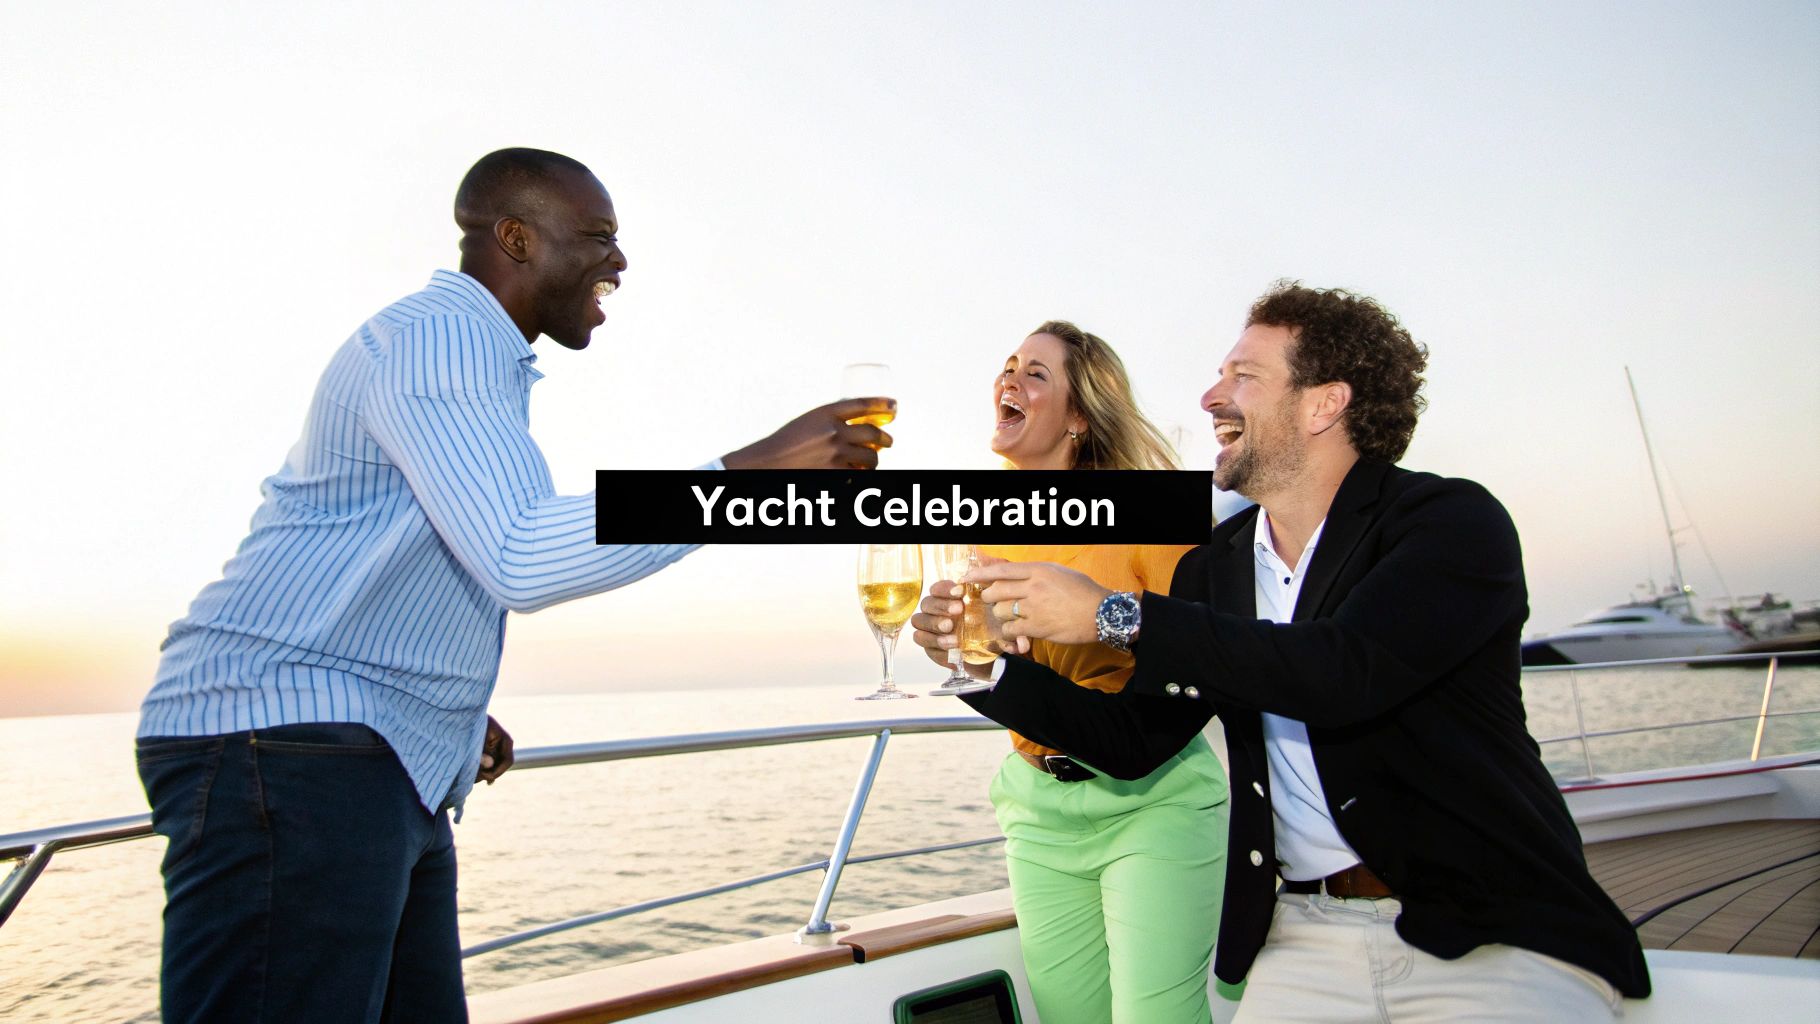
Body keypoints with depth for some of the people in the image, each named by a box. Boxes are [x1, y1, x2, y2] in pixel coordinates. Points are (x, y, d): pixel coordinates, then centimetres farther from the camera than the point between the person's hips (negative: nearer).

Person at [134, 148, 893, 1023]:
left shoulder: (462, 351, 23)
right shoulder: (437, 335, -11)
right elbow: (521, 560, -26)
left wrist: (456, 710, 22)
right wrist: (754, 471, -25)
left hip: (388, 769, 10)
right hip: (294, 751, -10)